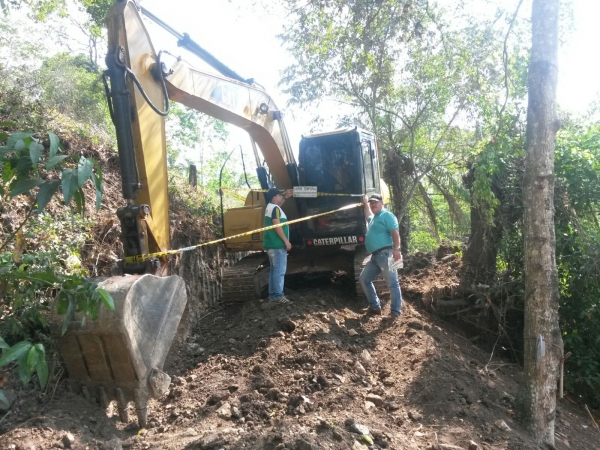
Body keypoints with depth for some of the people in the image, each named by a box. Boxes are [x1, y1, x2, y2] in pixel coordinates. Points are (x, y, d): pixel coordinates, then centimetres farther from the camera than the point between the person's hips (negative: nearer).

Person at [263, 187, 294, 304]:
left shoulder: (270, 207, 16)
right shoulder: (275, 208, -14)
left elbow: (279, 203, 41)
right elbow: (277, 226, -21)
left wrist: (286, 197, 28)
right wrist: (286, 241, -20)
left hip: (272, 244, 11)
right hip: (277, 244, -10)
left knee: (274, 270, 12)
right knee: (280, 270, -10)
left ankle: (272, 294, 15)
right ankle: (278, 295, -10)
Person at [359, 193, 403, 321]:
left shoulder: (387, 215, -4)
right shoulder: (373, 218, 24)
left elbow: (395, 232, -16)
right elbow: (368, 215, 52)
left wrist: (396, 249, -27)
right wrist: (365, 203, 56)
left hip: (385, 254, -10)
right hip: (375, 256, 10)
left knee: (392, 283, -8)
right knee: (364, 278, 12)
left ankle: (395, 312, -7)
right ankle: (375, 306, 17)